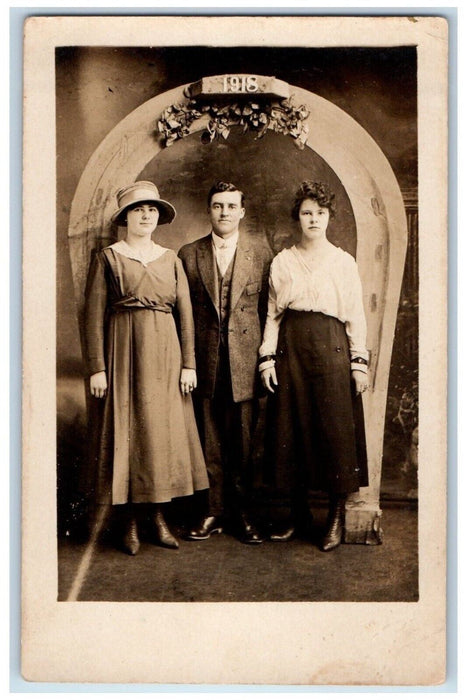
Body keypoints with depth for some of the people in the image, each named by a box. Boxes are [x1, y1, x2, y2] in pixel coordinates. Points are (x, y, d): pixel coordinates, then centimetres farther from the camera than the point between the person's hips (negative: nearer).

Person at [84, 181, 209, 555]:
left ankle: (160, 517, 14)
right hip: (125, 351, -3)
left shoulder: (170, 259, 11)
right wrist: (97, 367, -11)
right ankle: (131, 522, 9)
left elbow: (185, 313, 7)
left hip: (165, 352, 3)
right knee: (127, 430, -1)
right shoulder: (108, 258, 1)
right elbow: (94, 315, -3)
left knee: (166, 430, 4)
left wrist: (189, 363, 0)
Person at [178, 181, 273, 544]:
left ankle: (243, 513, 18)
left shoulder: (261, 252, 6)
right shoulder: (189, 254, 8)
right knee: (210, 443, 7)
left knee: (244, 443, 5)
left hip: (246, 362, -1)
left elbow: (270, 308, 5)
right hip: (206, 362, 1)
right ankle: (214, 511, 18)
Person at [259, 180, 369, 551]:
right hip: (291, 346, 2)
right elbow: (273, 314, 10)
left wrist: (360, 362, -2)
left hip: (331, 346, -2)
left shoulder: (344, 262, 8)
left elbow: (356, 316, 5)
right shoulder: (282, 262, 12)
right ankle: (298, 513, 13)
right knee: (292, 428, 2)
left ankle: (337, 516, 8)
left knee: (335, 428, -3)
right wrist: (267, 357, 1)